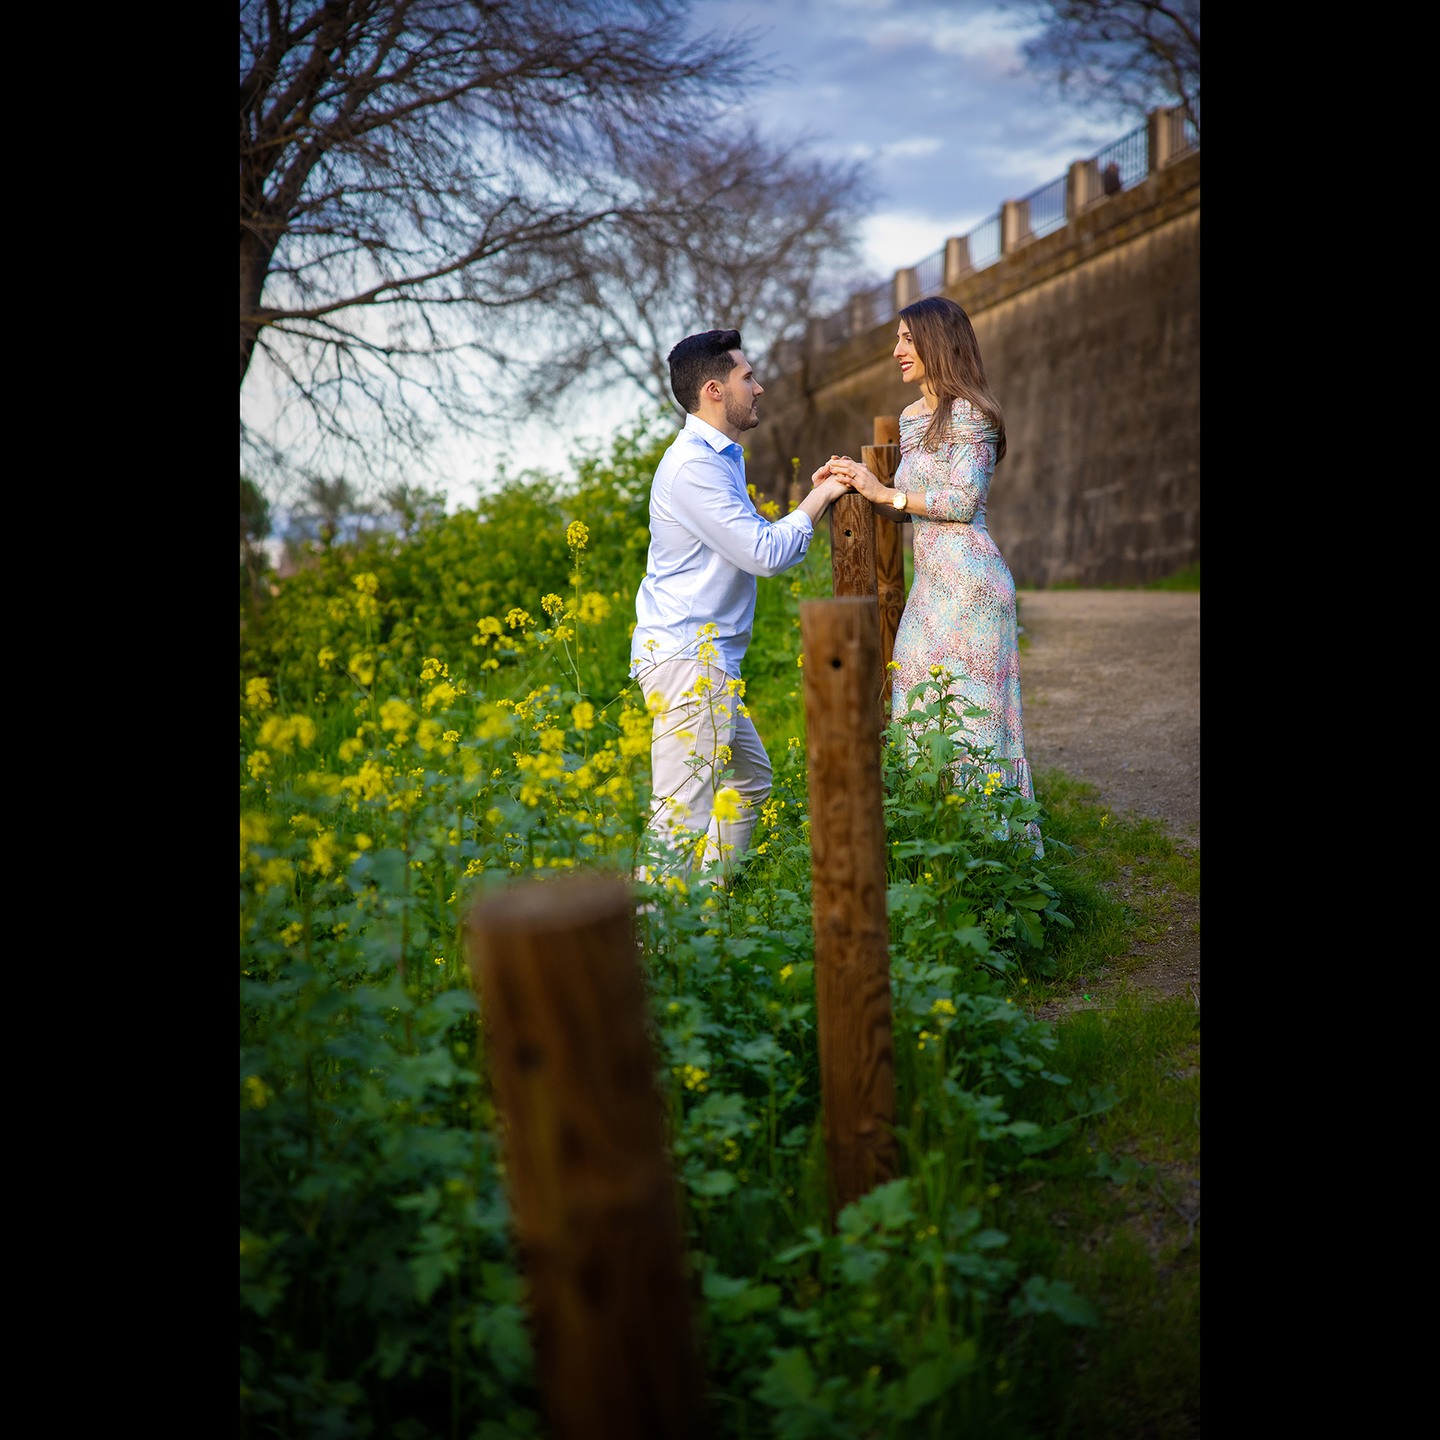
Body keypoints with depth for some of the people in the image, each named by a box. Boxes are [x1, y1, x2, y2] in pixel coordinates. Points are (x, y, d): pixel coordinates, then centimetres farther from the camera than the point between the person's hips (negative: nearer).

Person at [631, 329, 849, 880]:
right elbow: (764, 554, -19)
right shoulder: (692, 464, -16)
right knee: (682, 812, -12)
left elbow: (759, 549, 23)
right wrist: (816, 500, -4)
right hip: (687, 656, -11)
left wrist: (816, 498, 14)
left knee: (748, 779, 19)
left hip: (708, 656, 11)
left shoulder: (722, 458, 18)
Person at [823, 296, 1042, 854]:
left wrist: (886, 493, -12)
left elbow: (965, 500, -15)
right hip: (931, 583, 9)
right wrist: (856, 484, 10)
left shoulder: (968, 413, -8)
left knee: (970, 707, -5)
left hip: (968, 580, -9)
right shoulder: (911, 417, 18)